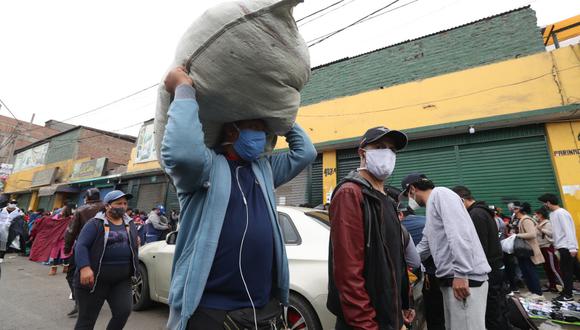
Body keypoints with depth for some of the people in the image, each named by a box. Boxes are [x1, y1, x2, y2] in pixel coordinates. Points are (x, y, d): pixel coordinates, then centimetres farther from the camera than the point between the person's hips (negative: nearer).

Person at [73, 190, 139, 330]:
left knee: (124, 311, -5)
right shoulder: (95, 223, -6)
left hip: (122, 280, 4)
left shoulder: (130, 224, 11)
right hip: (95, 279, -4)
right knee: (87, 319, 8)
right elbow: (81, 246, -13)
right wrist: (85, 267, -26)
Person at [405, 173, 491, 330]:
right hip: (450, 278, 10)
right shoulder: (431, 206, 20)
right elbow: (423, 247, 23)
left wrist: (461, 274, -25)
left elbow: (459, 232, -23)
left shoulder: (440, 194, -9)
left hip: (465, 278, -10)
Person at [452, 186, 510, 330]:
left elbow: (479, 249, -21)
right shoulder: (483, 211, 14)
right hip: (496, 267, 10)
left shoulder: (475, 215, -18)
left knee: (492, 316, 0)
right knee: (498, 312, 18)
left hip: (488, 270, -10)